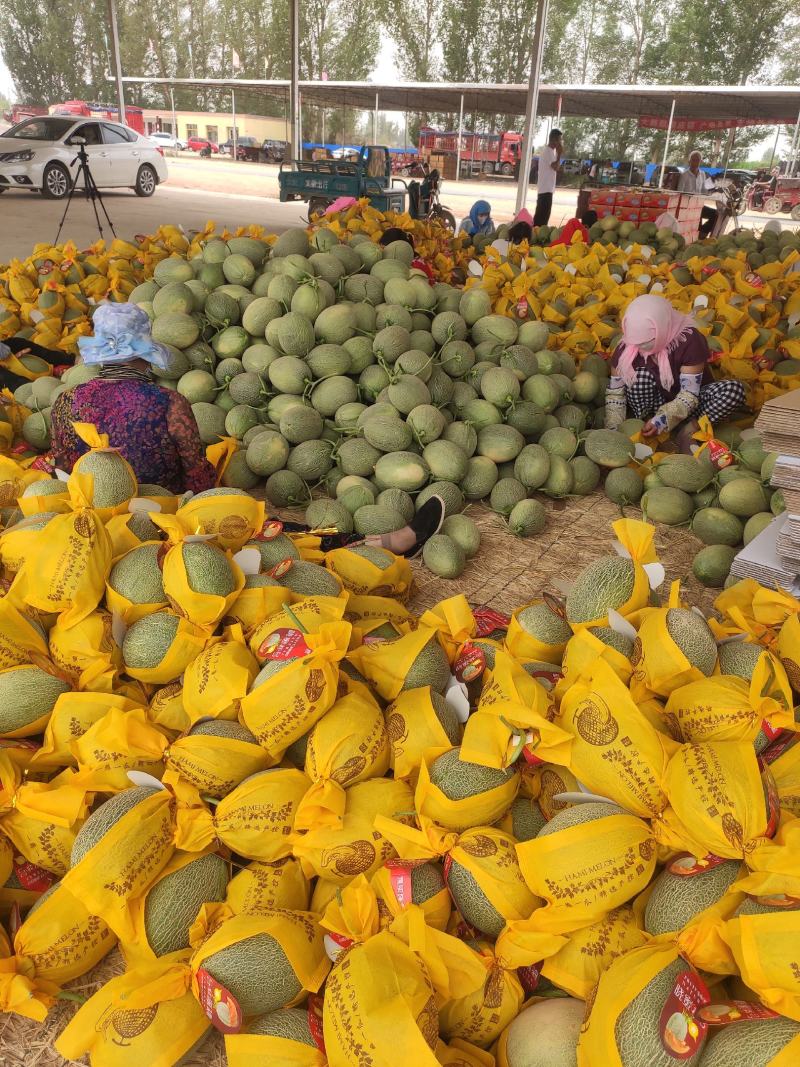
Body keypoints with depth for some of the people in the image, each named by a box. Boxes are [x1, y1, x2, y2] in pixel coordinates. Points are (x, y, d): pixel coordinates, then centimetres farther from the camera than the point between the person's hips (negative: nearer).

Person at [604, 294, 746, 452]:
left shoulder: (689, 340, -25)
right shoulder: (626, 348, -18)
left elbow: (689, 393, -27)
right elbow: (615, 393, -11)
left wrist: (663, 420, -42)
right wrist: (613, 430, -24)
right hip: (652, 403, 1)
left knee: (735, 390, -28)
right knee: (641, 375, -31)